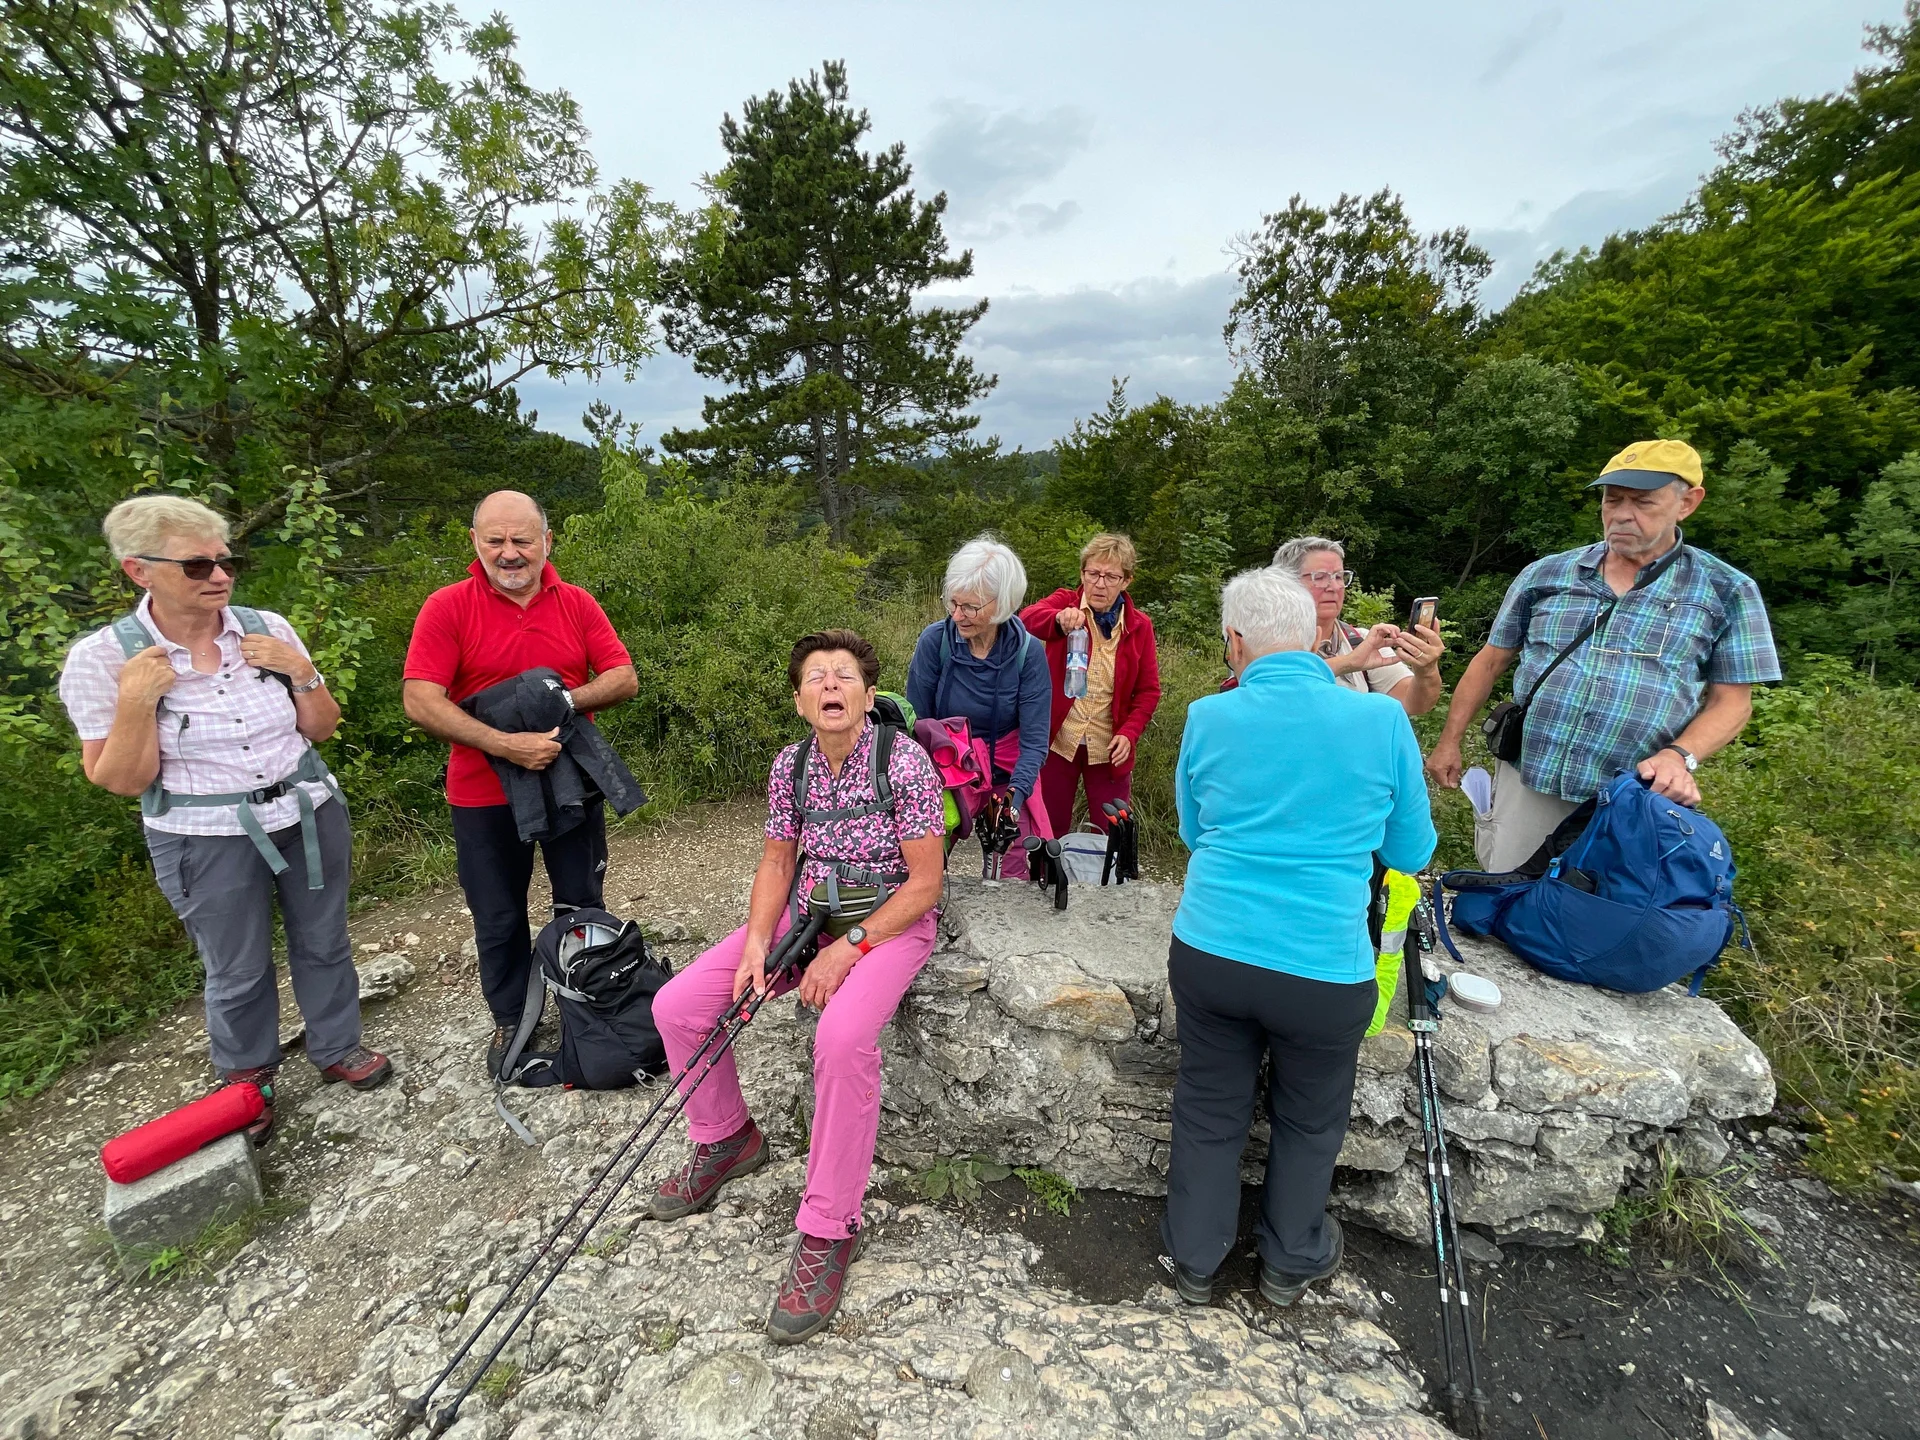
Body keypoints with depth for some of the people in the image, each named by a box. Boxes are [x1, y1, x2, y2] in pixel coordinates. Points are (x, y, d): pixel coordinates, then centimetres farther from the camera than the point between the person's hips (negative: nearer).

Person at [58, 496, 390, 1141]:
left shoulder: (268, 629, -5)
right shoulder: (101, 658, -11)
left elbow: (322, 729, 2)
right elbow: (120, 781, -9)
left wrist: (302, 673, -14)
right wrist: (136, 701, -21)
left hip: (311, 817, 3)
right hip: (210, 842, -2)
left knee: (324, 943, 17)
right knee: (238, 972, 13)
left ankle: (337, 1048, 39)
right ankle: (246, 1079, 39)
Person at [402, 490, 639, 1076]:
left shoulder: (577, 604, 0)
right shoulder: (447, 606, -7)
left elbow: (625, 678, -4)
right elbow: (419, 700, -16)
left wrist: (563, 699, -21)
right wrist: (504, 744, -26)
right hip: (484, 793, -1)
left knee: (582, 905, 15)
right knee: (498, 917, 14)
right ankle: (510, 1021, 36)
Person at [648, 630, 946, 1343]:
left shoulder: (904, 762, -17)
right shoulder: (790, 764, -1)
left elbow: (924, 884, -15)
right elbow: (777, 862, 6)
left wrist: (848, 949, -20)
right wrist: (756, 940, -9)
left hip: (890, 922, -5)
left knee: (843, 1037, -34)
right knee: (676, 1005, -5)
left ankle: (828, 1229, -10)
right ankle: (727, 1139, 22)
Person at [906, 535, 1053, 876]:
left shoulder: (1028, 651, -15)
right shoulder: (935, 640, -15)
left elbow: (1034, 740, -15)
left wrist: (1016, 794, -31)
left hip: (1006, 779, 0)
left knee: (1013, 875, 5)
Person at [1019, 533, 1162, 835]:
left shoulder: (1139, 625, 0)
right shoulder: (1065, 602, -4)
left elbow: (1148, 690, 3)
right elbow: (1026, 619, -26)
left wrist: (1130, 733, -13)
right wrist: (1059, 618, -47)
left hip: (1109, 748, 1)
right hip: (1057, 741, -1)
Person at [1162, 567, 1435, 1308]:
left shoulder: (1207, 717, -5)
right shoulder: (1382, 720, -8)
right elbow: (1411, 852, 5)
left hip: (1208, 954, 1)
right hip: (1324, 970, 0)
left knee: (1209, 1112, 21)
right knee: (1308, 1122, 25)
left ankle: (1193, 1261, 41)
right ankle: (1290, 1262, 47)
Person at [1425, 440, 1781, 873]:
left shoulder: (1725, 591, 3)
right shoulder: (1544, 574, 6)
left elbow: (1731, 700, 3)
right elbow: (1491, 661, 11)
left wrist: (1679, 755, -16)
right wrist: (1450, 742, 9)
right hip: (1527, 785, 1)